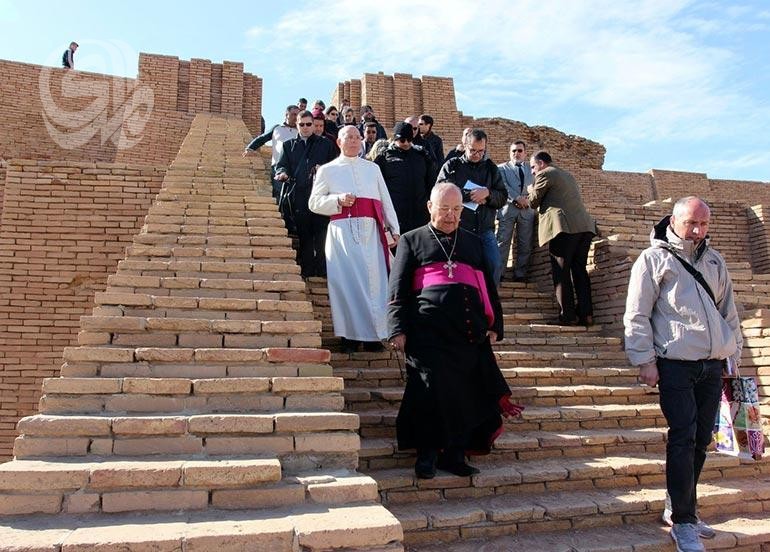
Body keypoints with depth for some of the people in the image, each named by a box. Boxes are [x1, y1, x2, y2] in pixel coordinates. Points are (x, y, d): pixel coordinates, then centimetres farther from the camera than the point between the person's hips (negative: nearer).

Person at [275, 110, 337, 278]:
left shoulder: (325, 144, 17)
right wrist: (282, 173, -12)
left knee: (321, 233, -7)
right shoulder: (289, 145, 20)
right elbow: (281, 165, 10)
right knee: (303, 234, 1)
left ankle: (323, 269, -1)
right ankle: (306, 269, 6)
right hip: (299, 196, 1)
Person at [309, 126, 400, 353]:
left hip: (371, 231, 2)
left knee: (374, 279, -5)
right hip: (343, 230, -2)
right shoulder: (327, 170, 14)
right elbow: (314, 202, 8)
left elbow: (386, 201, 18)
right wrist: (338, 200, -9)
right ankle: (350, 336, -2)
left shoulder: (373, 168, 22)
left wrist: (394, 230, 8)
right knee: (347, 279, -8)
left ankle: (373, 336, 2)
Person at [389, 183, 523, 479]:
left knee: (468, 393, 1)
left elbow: (488, 285, 23)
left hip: (470, 333, 4)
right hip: (428, 332, -3)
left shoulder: (473, 242, 24)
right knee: (432, 391, -7)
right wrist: (398, 329, -4)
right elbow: (398, 289, 6)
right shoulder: (412, 241, 14)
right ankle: (427, 453, 8)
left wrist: (494, 324, 13)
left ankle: (454, 454, 13)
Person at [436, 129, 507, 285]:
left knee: (495, 266, -4)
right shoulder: (452, 165, 5)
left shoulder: (491, 168, 14)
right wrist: (470, 195, -11)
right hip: (459, 229, -3)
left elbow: (503, 198, 9)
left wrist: (488, 193, -13)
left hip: (485, 229, 3)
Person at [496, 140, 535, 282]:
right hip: (508, 208, -2)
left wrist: (528, 199, -6)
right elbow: (503, 185, -1)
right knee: (503, 242, -8)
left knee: (525, 245, -1)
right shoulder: (502, 168, 15)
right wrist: (517, 198, -13)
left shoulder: (531, 168, 23)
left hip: (527, 209, 3)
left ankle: (520, 275, 3)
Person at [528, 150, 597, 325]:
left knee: (561, 272, -4)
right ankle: (586, 314, 4)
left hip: (564, 228, -8)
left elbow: (534, 202, 4)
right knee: (579, 270, 9)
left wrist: (531, 190, 23)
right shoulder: (567, 175, 29)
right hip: (584, 226, 8)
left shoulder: (544, 174, 2)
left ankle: (568, 316, -7)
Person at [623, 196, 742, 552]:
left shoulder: (714, 261, 15)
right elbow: (637, 315, -5)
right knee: (683, 439, -7)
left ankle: (680, 508, 25)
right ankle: (683, 523, 3)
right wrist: (645, 360, -10)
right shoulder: (654, 259, -2)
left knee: (700, 440, 10)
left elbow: (728, 311, 21)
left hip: (713, 365, 6)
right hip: (675, 365, -6)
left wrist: (733, 355, 17)